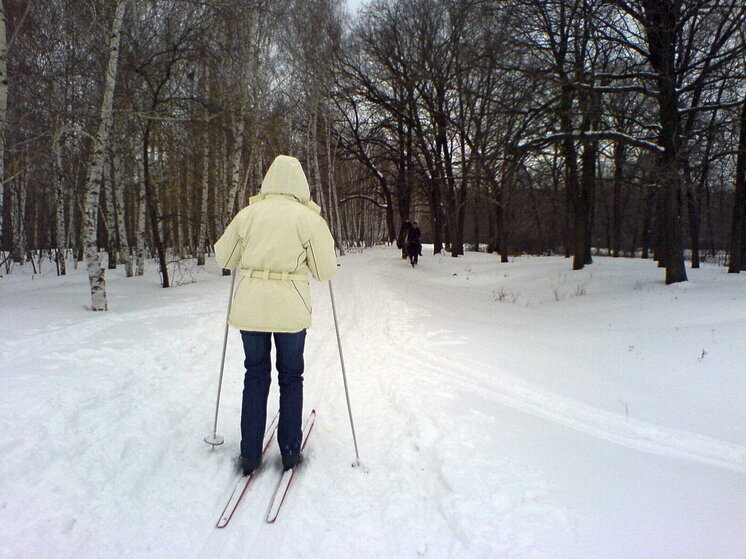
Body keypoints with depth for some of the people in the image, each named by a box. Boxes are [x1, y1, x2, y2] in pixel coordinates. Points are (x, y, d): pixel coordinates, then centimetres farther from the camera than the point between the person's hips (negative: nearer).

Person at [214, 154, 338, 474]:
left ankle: (250, 455, 18)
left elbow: (223, 258, 11)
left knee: (255, 376, 14)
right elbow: (325, 271, -1)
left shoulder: (249, 213, 2)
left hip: (249, 306, 2)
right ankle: (290, 451, 21)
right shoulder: (310, 218, -4)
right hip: (290, 308, -2)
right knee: (290, 377, 15)